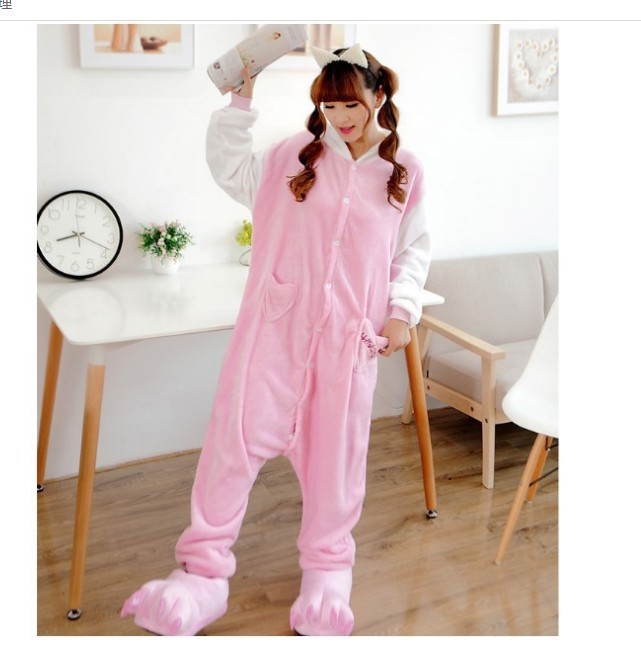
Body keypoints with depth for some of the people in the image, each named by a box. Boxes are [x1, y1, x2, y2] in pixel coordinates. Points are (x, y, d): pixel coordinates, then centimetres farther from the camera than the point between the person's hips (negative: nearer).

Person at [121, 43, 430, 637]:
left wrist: (402, 309, -1)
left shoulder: (405, 172, 8)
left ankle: (327, 565, 30)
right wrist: (241, 100, -1)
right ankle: (203, 569, 8)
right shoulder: (296, 154, 7)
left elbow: (414, 249, 11)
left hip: (351, 333, 1)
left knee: (336, 448, 9)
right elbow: (230, 170, 5)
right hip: (277, 321, 0)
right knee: (238, 432, -5)